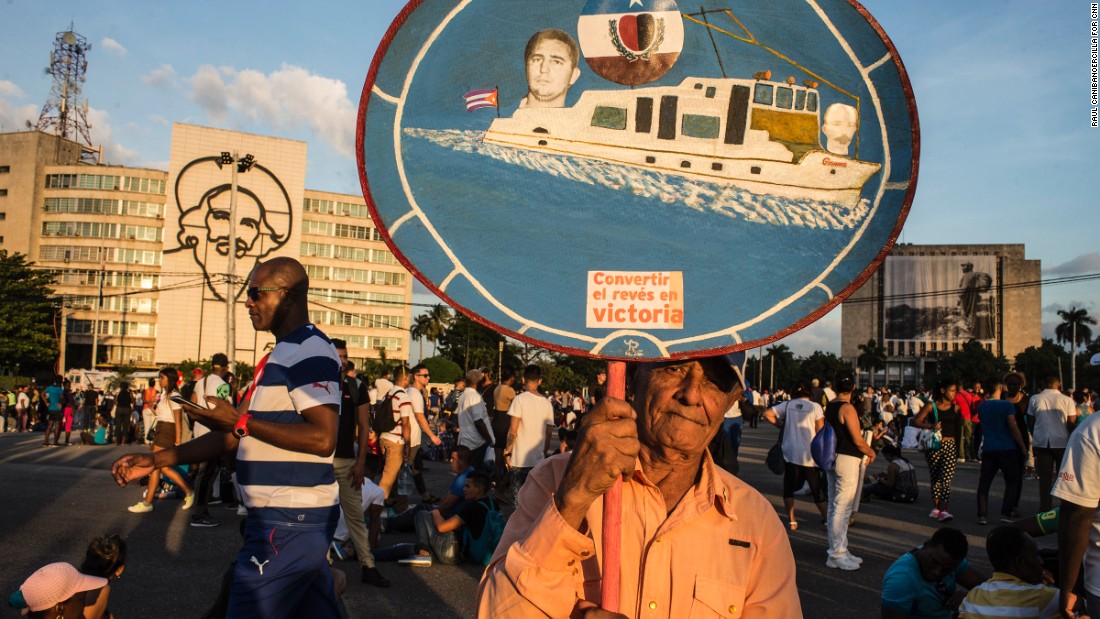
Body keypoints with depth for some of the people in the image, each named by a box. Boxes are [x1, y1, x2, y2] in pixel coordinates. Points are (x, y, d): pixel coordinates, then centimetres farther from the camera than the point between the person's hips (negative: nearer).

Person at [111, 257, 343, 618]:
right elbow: (237, 436, 19)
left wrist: (241, 421, -20)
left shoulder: (309, 352, -15)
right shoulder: (281, 355, 17)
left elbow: (323, 438, -25)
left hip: (289, 520, -10)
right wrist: (156, 460, 14)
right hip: (295, 516, 10)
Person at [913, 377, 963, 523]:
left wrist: (957, 448, 13)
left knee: (946, 477, -12)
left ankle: (943, 510, -17)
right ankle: (936, 507, 24)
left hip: (950, 446, 1)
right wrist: (931, 426, -22)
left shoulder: (955, 408, 7)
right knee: (934, 478, 9)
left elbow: (958, 429, 15)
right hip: (934, 446, -1)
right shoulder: (931, 406, -2)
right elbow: (916, 421, -7)